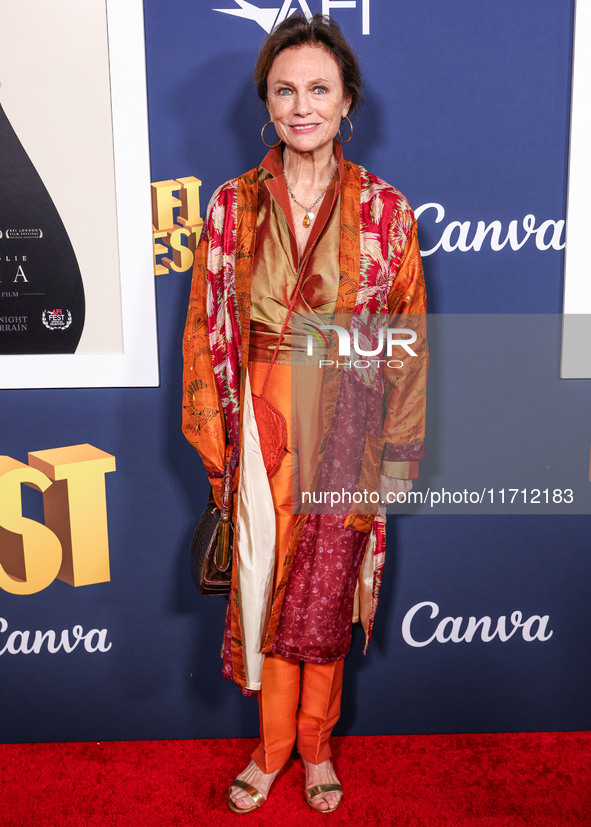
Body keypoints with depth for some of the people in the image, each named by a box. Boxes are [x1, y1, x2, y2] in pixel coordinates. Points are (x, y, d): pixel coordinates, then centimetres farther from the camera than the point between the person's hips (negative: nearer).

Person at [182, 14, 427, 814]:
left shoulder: (385, 209, -2)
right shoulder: (233, 206, 1)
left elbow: (407, 336, 0)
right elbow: (206, 327, 3)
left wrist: (397, 451, -1)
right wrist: (214, 437, 0)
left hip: (345, 430, -1)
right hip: (262, 426, 1)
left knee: (327, 593, 11)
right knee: (264, 585, 11)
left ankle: (316, 746, 36)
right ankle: (273, 747, 34)